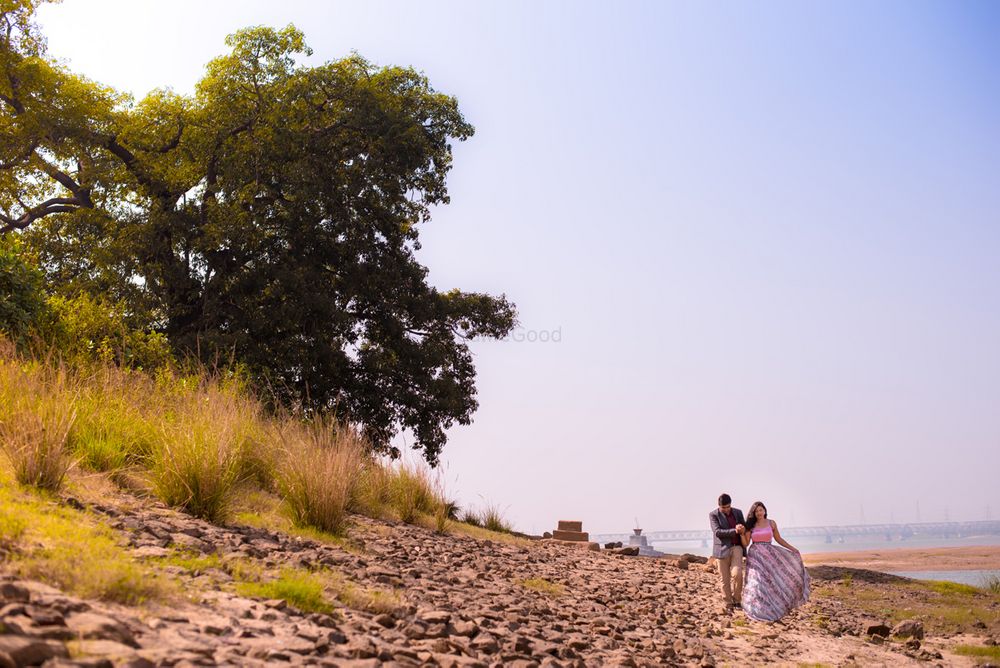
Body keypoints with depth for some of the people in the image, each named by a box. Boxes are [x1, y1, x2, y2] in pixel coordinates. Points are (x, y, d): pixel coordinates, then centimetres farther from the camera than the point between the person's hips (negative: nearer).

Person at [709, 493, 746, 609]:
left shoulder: (738, 512, 8)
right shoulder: (713, 515, -4)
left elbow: (743, 527, 19)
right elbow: (717, 532, -16)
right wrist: (734, 531, -26)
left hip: (736, 547, 2)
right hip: (723, 549, -2)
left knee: (737, 574, -16)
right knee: (725, 579, 1)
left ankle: (736, 599, 6)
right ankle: (729, 604, 15)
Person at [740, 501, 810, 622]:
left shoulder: (771, 523, 5)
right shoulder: (751, 526, 3)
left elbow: (778, 539, 13)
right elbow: (745, 544, 2)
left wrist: (792, 549, 8)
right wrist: (742, 533, -13)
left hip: (769, 554, 2)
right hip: (755, 556, -1)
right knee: (758, 582, -7)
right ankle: (758, 610, 4)